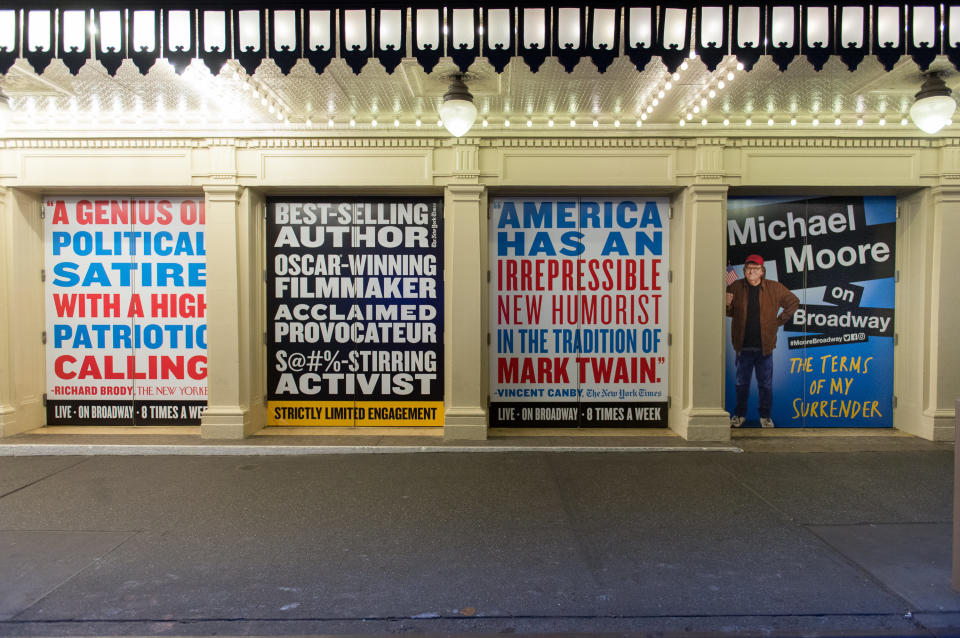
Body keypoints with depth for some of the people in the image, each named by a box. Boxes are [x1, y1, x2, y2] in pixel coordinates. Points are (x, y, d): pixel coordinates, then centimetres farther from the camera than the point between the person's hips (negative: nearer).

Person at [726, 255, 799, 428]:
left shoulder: (775, 288, 1)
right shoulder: (735, 287, 3)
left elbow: (793, 302, 15)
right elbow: (729, 313, 12)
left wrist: (780, 320, 8)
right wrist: (727, 304, -11)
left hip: (765, 346, 0)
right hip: (743, 346, 1)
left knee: (765, 384, 7)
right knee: (742, 383, 10)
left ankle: (765, 416, 21)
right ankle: (739, 415, 23)